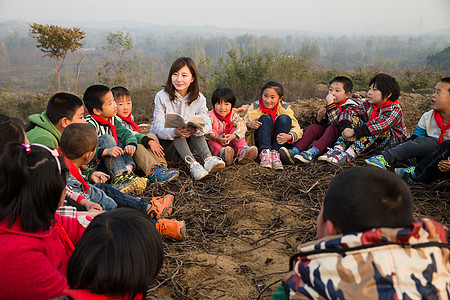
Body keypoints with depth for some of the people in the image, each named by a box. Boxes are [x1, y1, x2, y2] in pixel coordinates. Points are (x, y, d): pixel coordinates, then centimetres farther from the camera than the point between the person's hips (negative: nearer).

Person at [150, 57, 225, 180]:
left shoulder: (198, 98, -4)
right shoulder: (161, 97, -11)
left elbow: (207, 125, -18)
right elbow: (158, 128, -21)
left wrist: (196, 129, -43)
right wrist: (174, 132, -44)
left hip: (184, 142, 2)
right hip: (162, 143, -2)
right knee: (176, 127, -31)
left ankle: (208, 159, -40)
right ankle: (191, 164, -46)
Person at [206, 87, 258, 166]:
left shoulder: (233, 115, -2)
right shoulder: (210, 116, -11)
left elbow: (242, 125, -20)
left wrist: (233, 136, -39)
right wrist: (216, 138, -46)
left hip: (230, 144, 2)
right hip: (215, 145, -2)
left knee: (235, 129, -16)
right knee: (212, 133, -28)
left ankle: (243, 151, -33)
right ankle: (222, 153, -52)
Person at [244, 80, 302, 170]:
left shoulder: (284, 108, -1)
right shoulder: (255, 107, -2)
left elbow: (297, 128, -7)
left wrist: (289, 137, -29)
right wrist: (249, 125, -27)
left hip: (278, 142, 1)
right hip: (260, 143, -1)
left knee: (284, 118, -21)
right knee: (265, 118, -23)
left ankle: (275, 153, -31)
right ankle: (264, 152, -38)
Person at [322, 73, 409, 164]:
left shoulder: (395, 110, -18)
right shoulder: (368, 104, 0)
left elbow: (381, 124, -37)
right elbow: (350, 111, -11)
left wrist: (355, 132, -46)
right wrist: (345, 128, -32)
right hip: (375, 143, 6)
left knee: (376, 129, -35)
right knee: (354, 119, -12)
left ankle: (349, 154, -44)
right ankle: (338, 149, -30)